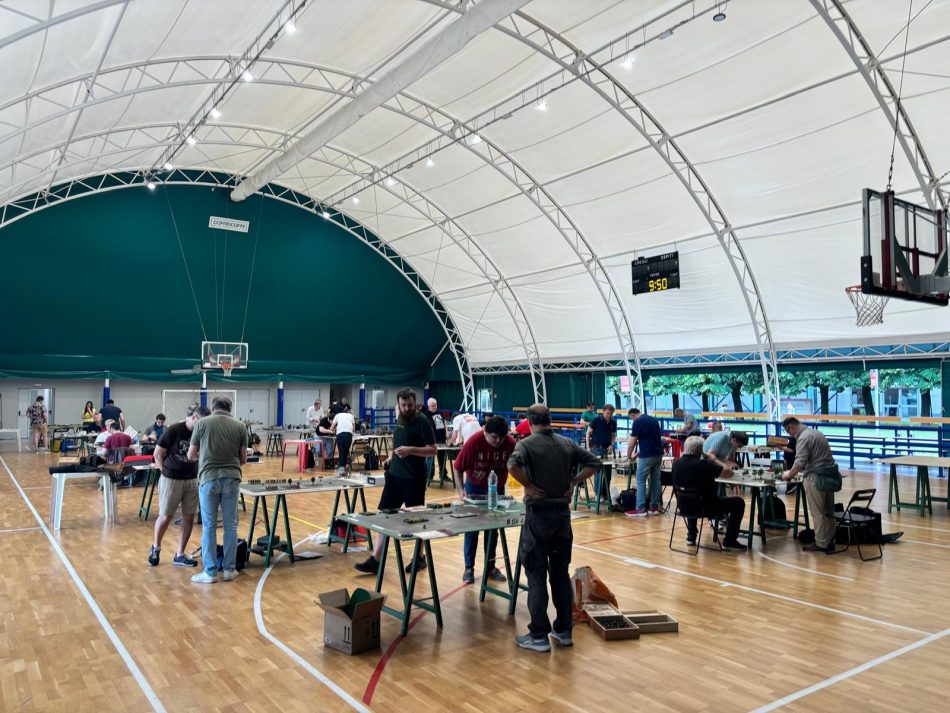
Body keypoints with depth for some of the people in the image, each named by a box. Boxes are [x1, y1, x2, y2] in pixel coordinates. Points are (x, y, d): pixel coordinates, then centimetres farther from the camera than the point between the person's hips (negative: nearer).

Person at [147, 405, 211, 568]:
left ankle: (179, 555, 16)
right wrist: (165, 471, -2)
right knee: (165, 517, 4)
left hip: (192, 480, 4)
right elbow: (157, 454, -5)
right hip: (171, 479, -4)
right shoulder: (173, 430, -14)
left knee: (189, 517, 4)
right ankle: (155, 548, 30)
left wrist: (197, 472, 0)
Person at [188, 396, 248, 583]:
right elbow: (243, 458, 9)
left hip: (208, 478, -1)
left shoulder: (202, 423, 2)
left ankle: (210, 572, 10)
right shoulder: (240, 426, 6)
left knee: (209, 527, 6)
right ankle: (229, 569, 15)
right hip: (231, 478, 1)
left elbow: (191, 455, 8)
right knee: (230, 525, 9)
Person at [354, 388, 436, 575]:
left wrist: (410, 450, -29)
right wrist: (391, 458, 10)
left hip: (414, 477, -7)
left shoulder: (422, 422, -13)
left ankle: (420, 557, 23)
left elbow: (432, 450, -16)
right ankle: (375, 560, 8)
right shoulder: (400, 419, 9)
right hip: (394, 474, 7)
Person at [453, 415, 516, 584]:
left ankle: (490, 566, 22)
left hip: (497, 489, 2)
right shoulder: (474, 442, -27)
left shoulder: (510, 443, -23)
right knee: (471, 528, 3)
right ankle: (469, 567, 14)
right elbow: (458, 468, -16)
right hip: (475, 488, -2)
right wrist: (460, 490, -24)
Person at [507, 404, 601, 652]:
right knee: (561, 574, 15)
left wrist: (529, 487, -17)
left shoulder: (526, 444, -11)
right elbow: (594, 462, 6)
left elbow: (513, 465, -30)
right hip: (563, 513, 5)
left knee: (536, 576, 4)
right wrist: (573, 482, 3)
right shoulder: (567, 444, 4)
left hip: (538, 513, -5)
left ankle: (539, 636, 9)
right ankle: (564, 631, 22)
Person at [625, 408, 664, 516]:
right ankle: (654, 507, 14)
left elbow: (632, 441, -7)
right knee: (655, 480, 11)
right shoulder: (654, 420, 16)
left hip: (647, 455, -7)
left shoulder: (637, 422, -7)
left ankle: (641, 509, -2)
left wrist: (629, 455, 10)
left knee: (641, 481, -1)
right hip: (658, 454, 7)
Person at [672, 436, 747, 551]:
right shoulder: (704, 464, -25)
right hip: (706, 506, -6)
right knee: (738, 502, 11)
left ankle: (691, 536, 40)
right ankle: (729, 541, 14)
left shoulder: (676, 463, -8)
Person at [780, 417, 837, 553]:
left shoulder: (803, 438, -13)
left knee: (817, 513, -1)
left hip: (816, 477, -9)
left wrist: (789, 474, -7)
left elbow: (800, 462, -22)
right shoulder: (816, 432, 15)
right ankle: (830, 542, 19)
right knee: (828, 511, 13)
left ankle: (821, 544, 4)